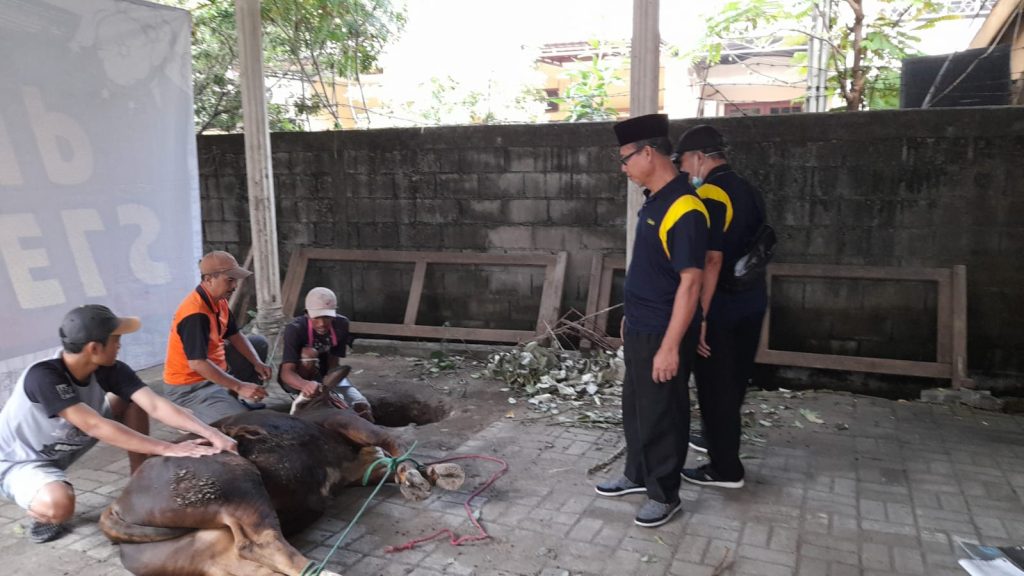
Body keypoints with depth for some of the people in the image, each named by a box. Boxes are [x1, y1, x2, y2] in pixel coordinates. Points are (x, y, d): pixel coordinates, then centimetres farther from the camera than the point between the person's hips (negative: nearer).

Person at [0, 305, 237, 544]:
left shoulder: (110, 370, -18)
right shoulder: (43, 376, -35)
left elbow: (156, 406, -27)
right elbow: (94, 426, -41)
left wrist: (211, 434, -39)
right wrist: (166, 448, -43)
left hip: (60, 450, 7)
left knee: (131, 402, -9)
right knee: (59, 505, -38)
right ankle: (41, 513, -1)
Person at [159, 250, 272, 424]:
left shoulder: (219, 301, 2)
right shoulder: (195, 313, -27)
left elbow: (234, 335, 12)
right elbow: (197, 364, -33)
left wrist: (257, 363, -4)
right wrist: (239, 387, -33)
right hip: (189, 387, -10)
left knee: (259, 343, 19)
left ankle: (232, 398, 14)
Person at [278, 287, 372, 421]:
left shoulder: (341, 324, -19)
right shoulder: (295, 329, -30)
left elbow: (334, 363, -17)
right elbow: (286, 372, -41)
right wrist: (305, 384, -62)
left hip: (326, 375, 3)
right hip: (296, 379, -2)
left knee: (361, 406, -22)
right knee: (308, 353, -37)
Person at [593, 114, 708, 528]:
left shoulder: (684, 208, -22)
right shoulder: (654, 201, 8)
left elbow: (689, 283, -24)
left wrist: (671, 345, -24)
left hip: (663, 334, -9)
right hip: (640, 329, 9)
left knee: (661, 414, 5)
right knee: (635, 406, 20)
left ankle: (665, 494, 22)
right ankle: (637, 475, 37)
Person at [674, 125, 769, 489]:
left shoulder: (708, 196, -18)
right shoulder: (748, 191, 11)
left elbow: (711, 259, -25)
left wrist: (698, 316, -24)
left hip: (720, 308, -9)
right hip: (750, 302, 9)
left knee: (715, 387, 2)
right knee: (733, 381, 21)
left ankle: (725, 469, 11)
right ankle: (720, 439, 38)